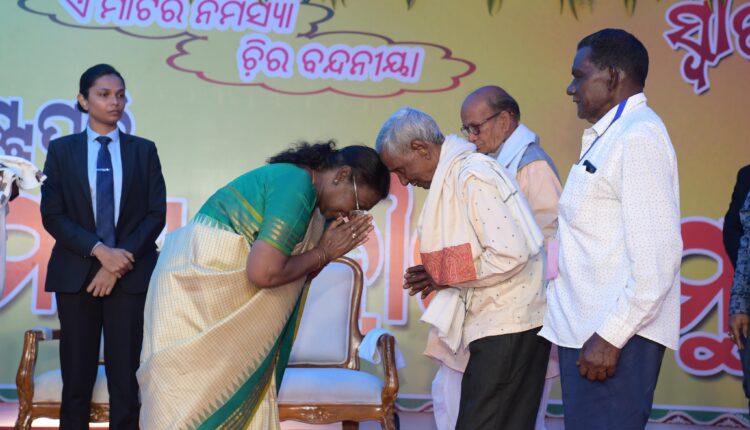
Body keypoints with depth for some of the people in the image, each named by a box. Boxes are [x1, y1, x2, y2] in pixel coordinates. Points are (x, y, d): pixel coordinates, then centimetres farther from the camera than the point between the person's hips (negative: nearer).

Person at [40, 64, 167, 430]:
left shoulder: (144, 150, 8)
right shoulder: (61, 150, 6)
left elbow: (156, 214, 1)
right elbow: (52, 215, -1)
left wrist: (122, 259, -10)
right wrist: (99, 250, -14)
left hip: (132, 274, 0)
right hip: (75, 273, 0)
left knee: (126, 373, -1)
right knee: (77, 373, 3)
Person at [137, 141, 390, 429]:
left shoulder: (292, 179, 14)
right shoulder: (298, 184, -16)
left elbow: (282, 268, 12)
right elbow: (263, 272, -22)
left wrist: (331, 247, 2)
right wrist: (323, 253, -8)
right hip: (196, 289, -10)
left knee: (237, 395, 10)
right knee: (194, 401, -4)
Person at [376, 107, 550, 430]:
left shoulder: (473, 175, -16)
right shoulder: (455, 175, 14)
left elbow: (511, 255, -24)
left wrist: (448, 276, -11)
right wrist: (438, 276, 5)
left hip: (509, 324, -9)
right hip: (498, 322, 9)